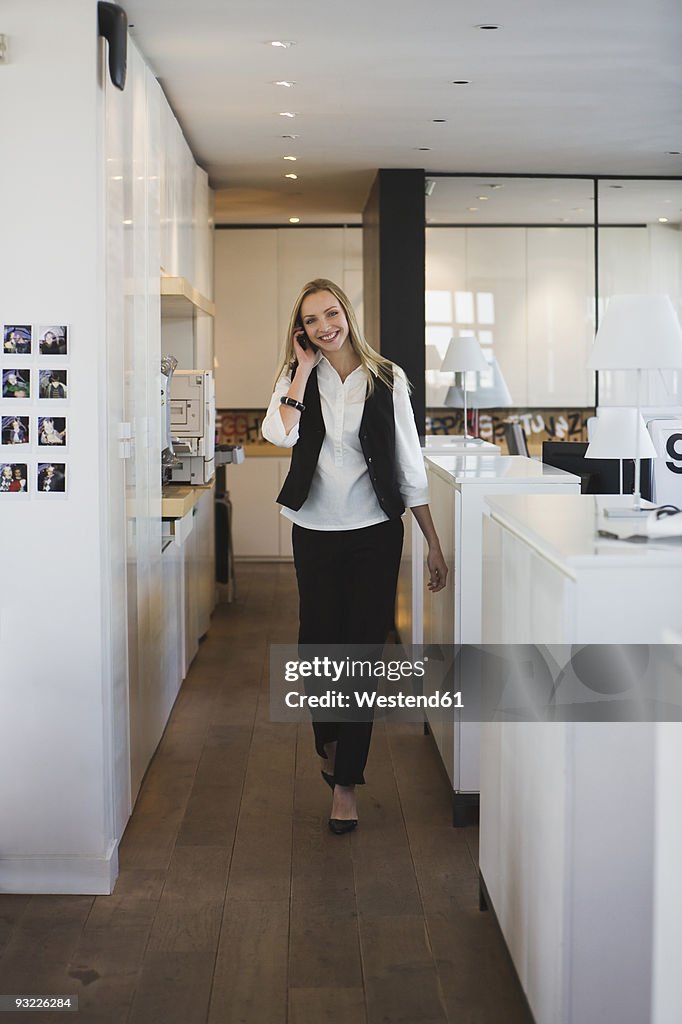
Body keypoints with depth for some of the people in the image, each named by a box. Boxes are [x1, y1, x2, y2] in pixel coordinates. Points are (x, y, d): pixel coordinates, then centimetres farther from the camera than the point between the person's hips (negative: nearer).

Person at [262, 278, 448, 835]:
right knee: (319, 643, 5)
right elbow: (280, 433, -18)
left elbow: (410, 466, 2)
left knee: (363, 651, -2)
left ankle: (346, 782, 9)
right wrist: (304, 369, -13)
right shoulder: (298, 377, 4)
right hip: (315, 533, 2)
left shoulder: (387, 379, 0)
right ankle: (329, 743, 36)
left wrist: (434, 544, 2)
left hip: (376, 533, -1)